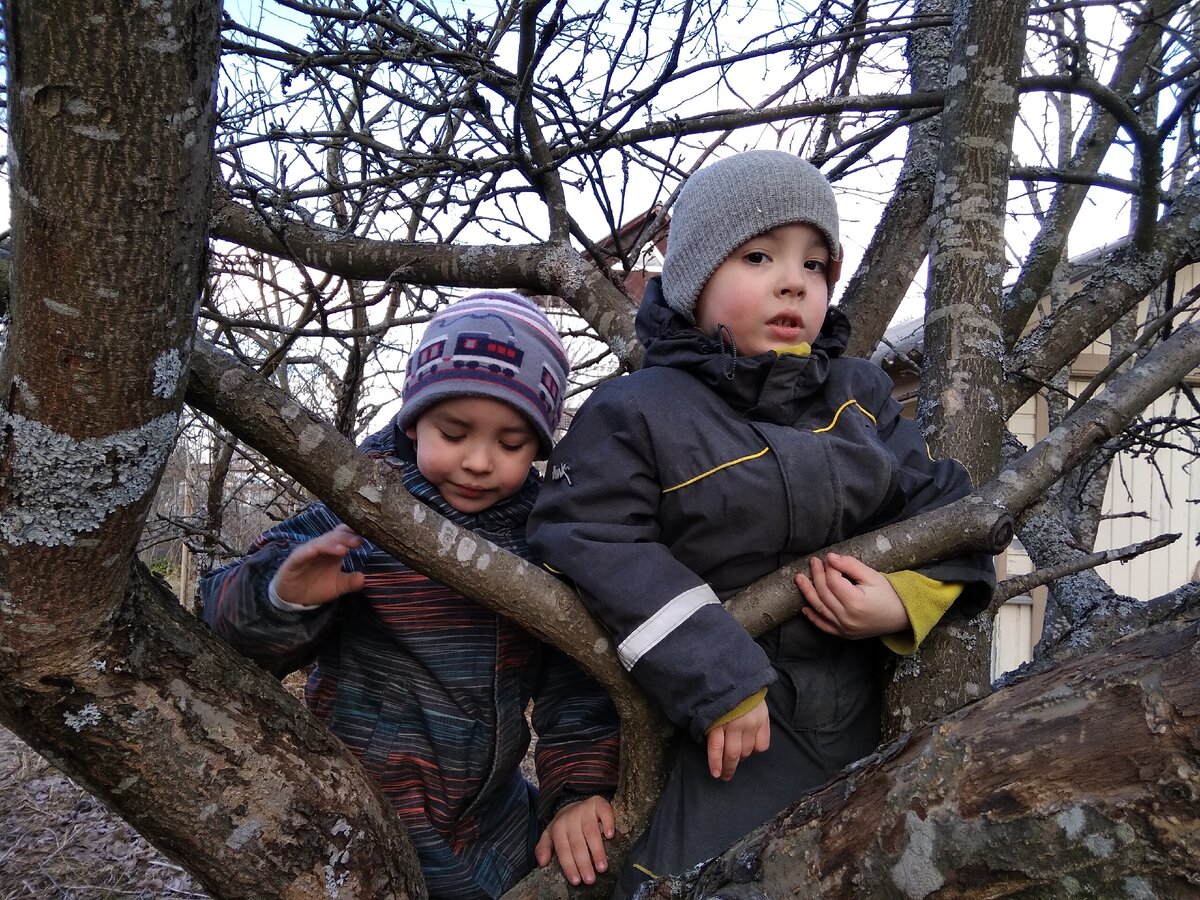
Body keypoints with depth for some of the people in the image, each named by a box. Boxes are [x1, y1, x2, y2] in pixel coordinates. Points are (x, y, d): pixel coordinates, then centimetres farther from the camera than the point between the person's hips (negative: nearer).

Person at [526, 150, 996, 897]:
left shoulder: (861, 396, 6)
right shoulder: (636, 414, -10)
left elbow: (938, 503, 9)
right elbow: (595, 546, -19)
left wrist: (908, 599, -12)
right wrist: (714, 678, -23)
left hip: (865, 724, 6)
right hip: (722, 741, -5)